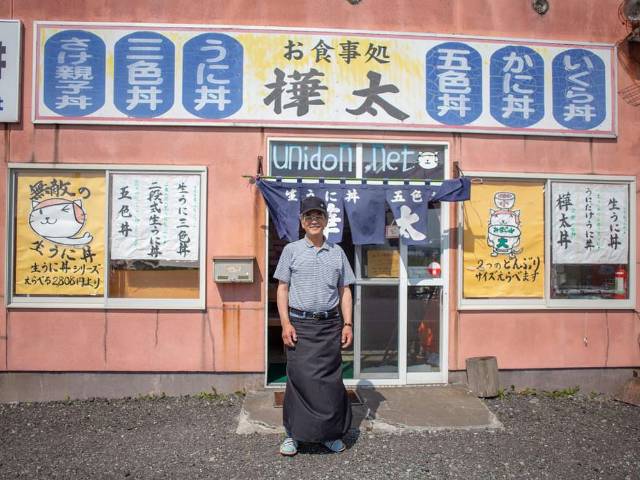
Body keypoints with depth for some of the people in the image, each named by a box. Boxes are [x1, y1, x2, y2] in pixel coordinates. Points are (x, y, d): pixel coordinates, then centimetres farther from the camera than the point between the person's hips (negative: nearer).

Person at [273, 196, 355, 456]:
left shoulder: (337, 252, 11)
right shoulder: (291, 250, 5)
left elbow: (345, 290, 12)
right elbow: (282, 288, 3)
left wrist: (347, 324, 4)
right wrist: (285, 323, -7)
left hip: (330, 326, 2)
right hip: (300, 324, -2)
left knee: (330, 379, 7)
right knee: (299, 378, -1)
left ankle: (329, 433, 21)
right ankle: (293, 434, 14)